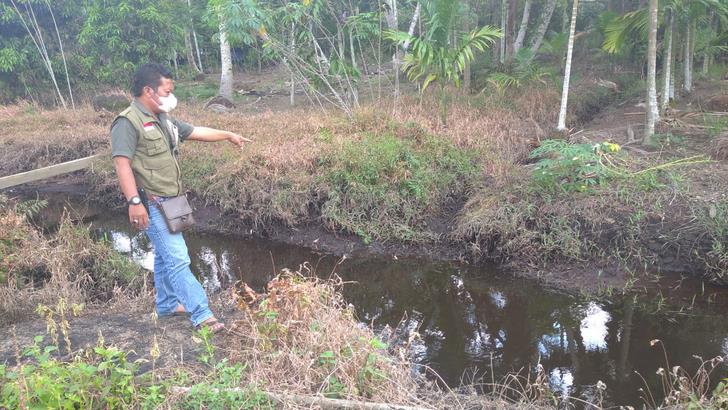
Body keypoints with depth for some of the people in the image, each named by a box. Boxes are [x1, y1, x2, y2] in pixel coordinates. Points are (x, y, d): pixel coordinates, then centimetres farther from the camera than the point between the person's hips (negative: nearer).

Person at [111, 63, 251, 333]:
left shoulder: (163, 120, 13)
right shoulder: (128, 123, -16)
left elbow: (195, 132, 25)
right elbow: (122, 163, -23)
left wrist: (228, 135, 31)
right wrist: (134, 201, -31)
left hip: (168, 201, 10)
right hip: (151, 204, -10)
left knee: (166, 255, 19)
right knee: (178, 258, -10)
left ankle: (167, 304, 34)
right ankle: (201, 315, -8)